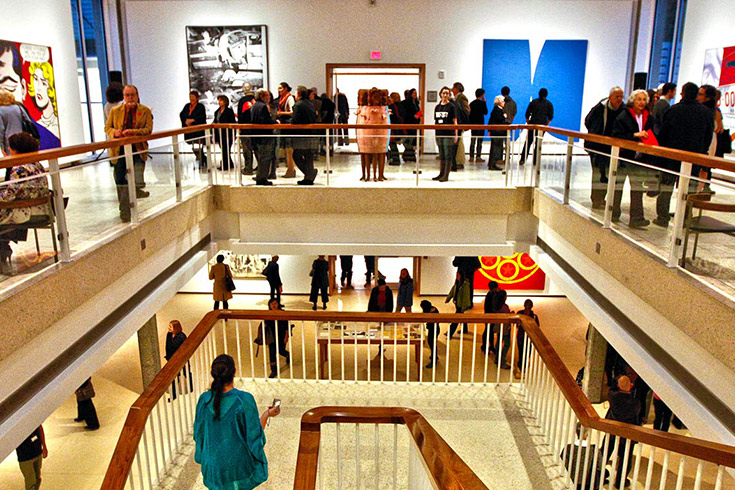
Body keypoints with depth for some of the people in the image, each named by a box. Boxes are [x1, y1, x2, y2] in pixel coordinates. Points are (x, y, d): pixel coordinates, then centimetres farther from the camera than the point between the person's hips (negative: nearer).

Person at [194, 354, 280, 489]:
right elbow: (255, 434, -15)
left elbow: (199, 433, -1)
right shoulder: (244, 400, -24)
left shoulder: (204, 399, -13)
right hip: (239, 465, -3)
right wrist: (267, 415, 0)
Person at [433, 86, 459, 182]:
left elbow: (455, 121, -5)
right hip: (439, 134, 6)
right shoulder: (437, 107, 12)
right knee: (441, 155, 13)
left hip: (448, 134, -6)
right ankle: (441, 173, 21)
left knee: (448, 155, -3)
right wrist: (435, 133, 14)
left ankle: (446, 175, -1)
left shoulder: (452, 106, -2)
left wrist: (456, 134, -10)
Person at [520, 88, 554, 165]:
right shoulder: (549, 104, 4)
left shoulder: (533, 102, 5)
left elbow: (527, 114, 2)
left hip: (532, 124, 0)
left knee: (528, 142, 5)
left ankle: (522, 159, -1)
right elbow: (550, 117, 0)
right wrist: (546, 124, 11)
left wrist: (528, 123, 12)